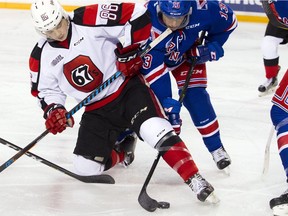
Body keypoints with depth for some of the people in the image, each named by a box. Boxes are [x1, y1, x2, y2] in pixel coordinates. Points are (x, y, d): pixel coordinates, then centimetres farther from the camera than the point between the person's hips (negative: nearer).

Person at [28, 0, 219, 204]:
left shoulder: (90, 20, -18)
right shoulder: (42, 57, -5)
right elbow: (45, 89, 9)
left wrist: (130, 52, -15)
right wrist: (53, 111, -10)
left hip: (127, 87, -4)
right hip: (96, 110, 5)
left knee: (154, 130, -30)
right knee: (86, 168, -3)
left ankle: (196, 180, -27)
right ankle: (122, 149, 28)